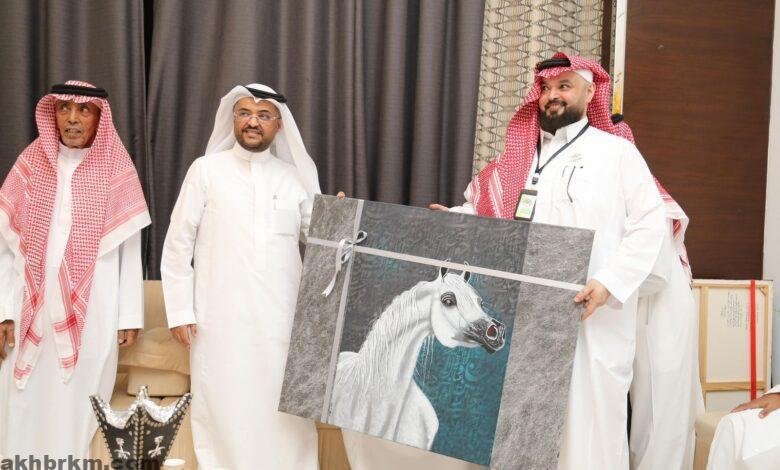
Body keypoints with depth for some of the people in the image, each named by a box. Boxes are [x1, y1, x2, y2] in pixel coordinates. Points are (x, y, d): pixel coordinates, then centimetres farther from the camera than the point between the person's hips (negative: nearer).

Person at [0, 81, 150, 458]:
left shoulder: (117, 171, 0)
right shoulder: (30, 164, 5)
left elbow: (129, 250, 2)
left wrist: (130, 315, 0)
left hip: (92, 310, -2)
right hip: (33, 308, 2)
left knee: (78, 408, 3)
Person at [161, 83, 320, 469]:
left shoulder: (294, 176, 10)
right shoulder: (206, 169, 3)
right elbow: (177, 244, 2)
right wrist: (179, 311, -4)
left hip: (281, 317, 2)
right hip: (222, 318, -2)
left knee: (285, 411, 5)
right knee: (224, 409, 3)